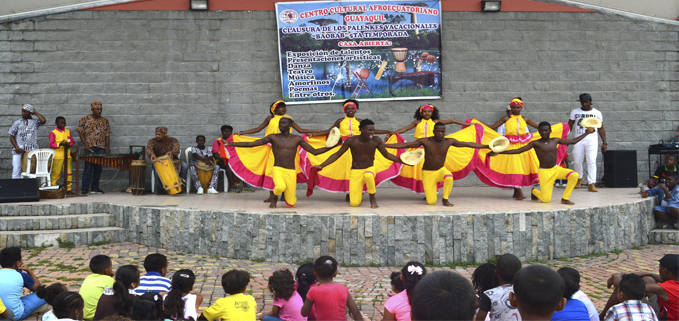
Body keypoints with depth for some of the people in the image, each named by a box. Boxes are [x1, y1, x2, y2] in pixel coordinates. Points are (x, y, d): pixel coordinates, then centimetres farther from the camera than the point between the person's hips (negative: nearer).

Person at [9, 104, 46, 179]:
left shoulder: (35, 122, 9)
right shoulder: (17, 123, 13)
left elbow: (43, 121, -13)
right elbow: (12, 136, 13)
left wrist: (36, 112, 2)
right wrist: (16, 146, -5)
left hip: (32, 150, -1)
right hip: (19, 150, 1)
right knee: (16, 169, -6)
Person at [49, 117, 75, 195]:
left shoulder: (68, 132, 12)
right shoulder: (53, 133, -1)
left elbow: (72, 142, 14)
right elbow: (51, 145, -5)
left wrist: (68, 144, -8)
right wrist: (60, 144, -20)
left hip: (67, 155, 4)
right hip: (57, 156, -4)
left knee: (68, 173, 3)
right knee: (55, 174, -2)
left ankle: (68, 189, 9)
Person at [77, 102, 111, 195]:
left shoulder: (105, 121, 12)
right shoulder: (85, 119, 3)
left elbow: (107, 135, 12)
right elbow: (81, 133, 0)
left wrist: (107, 147, 2)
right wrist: (86, 145, -11)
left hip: (101, 148, 4)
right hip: (90, 148, -4)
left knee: (98, 168, 6)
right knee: (88, 167, -7)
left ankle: (95, 187, 14)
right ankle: (85, 188, -4)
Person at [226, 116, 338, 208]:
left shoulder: (297, 139, 5)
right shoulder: (273, 137, 2)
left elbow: (315, 151, 10)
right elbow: (251, 144, 0)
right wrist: (230, 144, -6)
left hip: (291, 172, 1)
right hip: (277, 169, -1)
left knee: (291, 204, -4)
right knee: (280, 187, -37)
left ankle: (290, 195, 35)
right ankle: (275, 197, 2)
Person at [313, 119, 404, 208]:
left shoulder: (376, 140, -6)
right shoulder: (351, 141, -11)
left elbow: (387, 155, 7)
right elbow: (337, 155, -3)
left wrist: (401, 160, -3)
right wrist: (321, 166, -11)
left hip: (370, 169, 0)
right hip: (356, 171, 0)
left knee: (368, 175, -41)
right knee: (354, 203, -15)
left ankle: (372, 199, -13)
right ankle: (358, 194, 24)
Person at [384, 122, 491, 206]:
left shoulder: (449, 141, -8)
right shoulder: (426, 141, -16)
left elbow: (468, 144, 0)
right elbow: (405, 145, -16)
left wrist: (486, 146, -2)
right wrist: (383, 145, -23)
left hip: (441, 170, 2)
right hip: (427, 173, -2)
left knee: (449, 177, -36)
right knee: (431, 202, -10)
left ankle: (445, 200, -12)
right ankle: (430, 191, 28)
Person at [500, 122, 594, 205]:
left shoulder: (555, 141, 5)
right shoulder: (536, 143, -8)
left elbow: (573, 141, 14)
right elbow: (518, 151, -13)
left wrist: (587, 133, 15)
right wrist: (500, 152, -22)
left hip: (556, 169, 4)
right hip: (544, 172, -4)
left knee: (574, 175, -23)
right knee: (546, 200, -11)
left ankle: (565, 198, -5)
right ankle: (534, 191, 26)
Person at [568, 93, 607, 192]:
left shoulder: (597, 113, 7)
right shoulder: (575, 112, 9)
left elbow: (601, 129, 8)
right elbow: (569, 126, 10)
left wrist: (604, 142, 2)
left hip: (591, 140, -2)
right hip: (578, 140, 2)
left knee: (591, 161, -12)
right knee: (577, 161, 6)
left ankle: (591, 184, -13)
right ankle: (580, 177, 34)